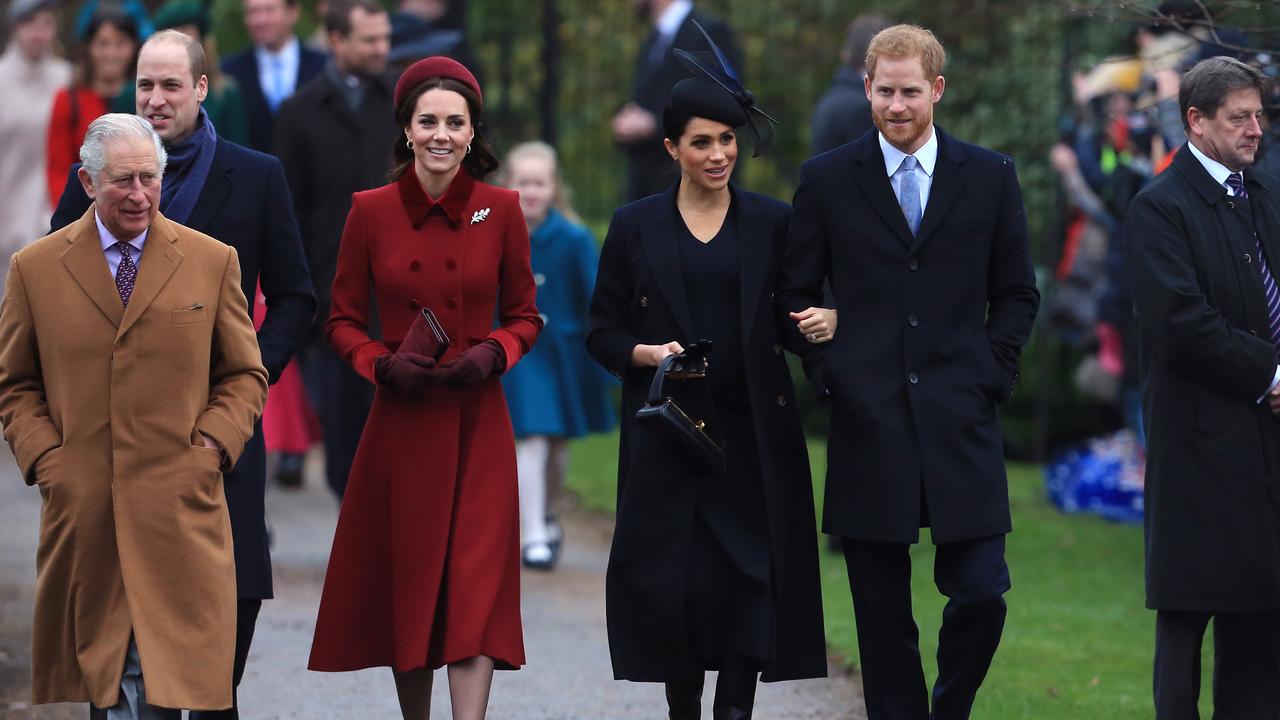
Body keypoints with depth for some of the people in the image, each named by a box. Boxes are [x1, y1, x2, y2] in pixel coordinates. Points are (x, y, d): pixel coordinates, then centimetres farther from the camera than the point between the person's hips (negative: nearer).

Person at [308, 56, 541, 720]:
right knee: (405, 583, 7)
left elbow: (525, 316, 8)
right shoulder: (370, 211, 0)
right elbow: (342, 320, 6)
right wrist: (383, 364, -12)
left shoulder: (501, 210, 0)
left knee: (474, 586, -9)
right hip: (400, 423, 1)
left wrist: (493, 355, -11)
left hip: (476, 424, -1)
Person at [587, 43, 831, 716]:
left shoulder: (773, 223, 6)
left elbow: (801, 314, 9)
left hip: (753, 432, 0)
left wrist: (825, 321, -14)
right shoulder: (635, 226, 5)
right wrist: (648, 353, -12)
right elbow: (602, 332, 7)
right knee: (672, 581, -3)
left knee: (752, 577, -7)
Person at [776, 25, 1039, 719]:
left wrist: (990, 374, 0)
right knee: (883, 617, 2)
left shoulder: (990, 177, 7)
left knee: (981, 596, -5)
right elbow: (795, 294, 9)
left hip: (961, 426, 0)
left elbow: (1017, 293, 12)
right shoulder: (826, 180, 5)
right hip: (868, 425, 0)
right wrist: (829, 373, -3)